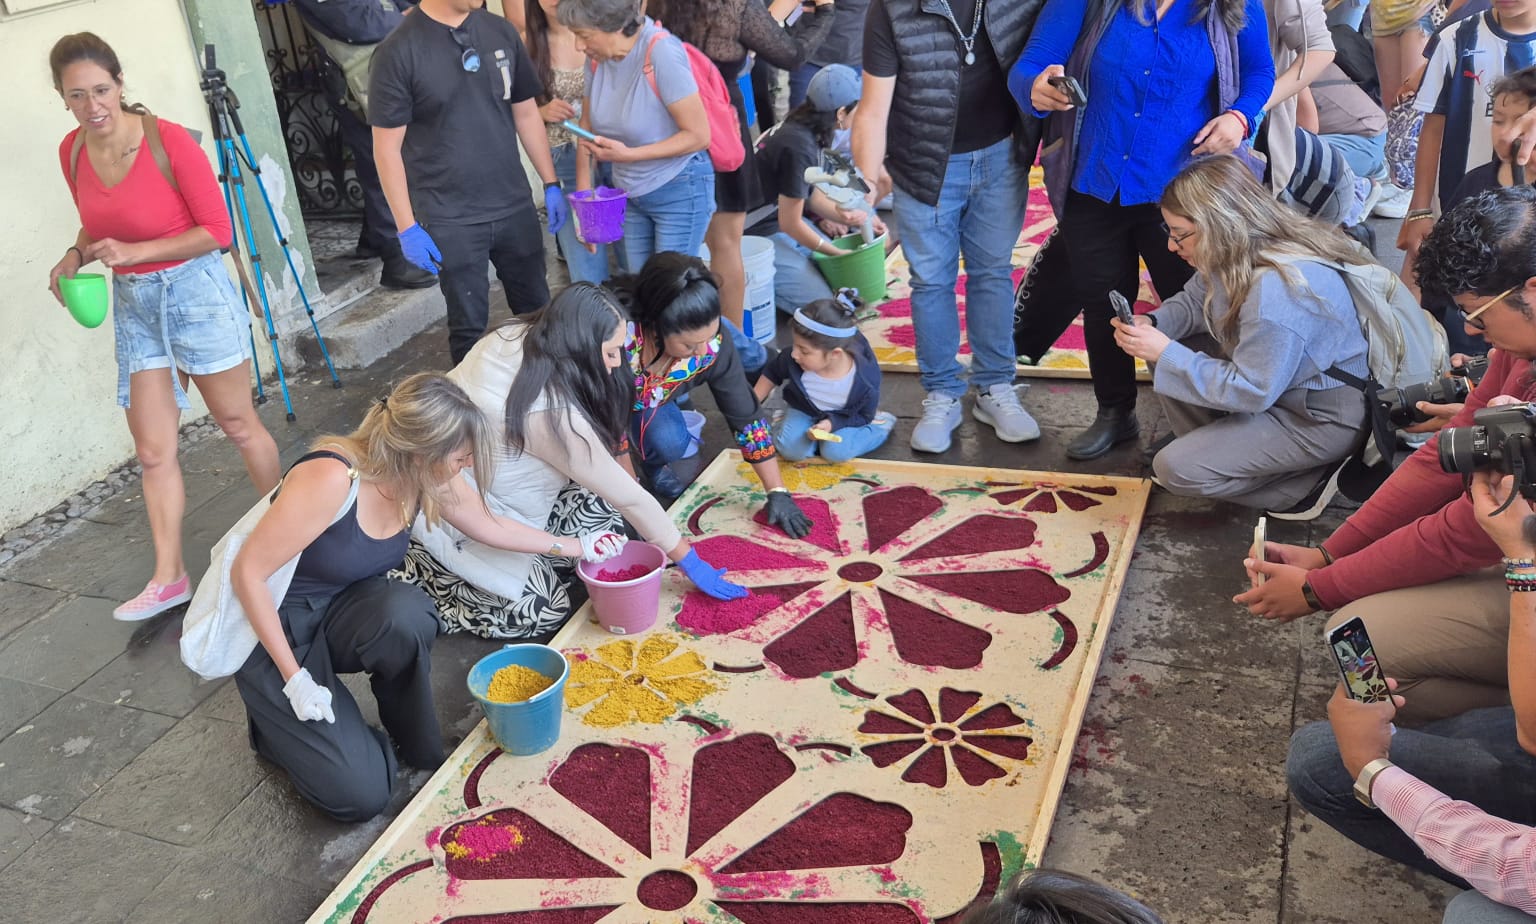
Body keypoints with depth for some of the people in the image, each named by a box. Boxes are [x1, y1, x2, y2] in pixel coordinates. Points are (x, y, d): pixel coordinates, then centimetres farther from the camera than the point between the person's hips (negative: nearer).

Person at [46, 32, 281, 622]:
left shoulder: (168, 141, -17)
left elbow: (216, 230, -14)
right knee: (153, 451, 5)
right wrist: (76, 254, -2)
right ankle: (168, 578, 12)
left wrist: (136, 252, -21)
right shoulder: (72, 152, 1)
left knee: (238, 424, 10)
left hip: (194, 290, -5)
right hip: (132, 302, 5)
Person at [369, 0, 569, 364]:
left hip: (514, 206, 4)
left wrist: (551, 184, 9)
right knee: (469, 325, 6)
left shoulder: (501, 32, 3)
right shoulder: (399, 52, -11)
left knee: (537, 311, 15)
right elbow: (387, 148, -8)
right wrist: (407, 227, -10)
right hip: (450, 220, -4)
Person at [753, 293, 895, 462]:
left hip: (842, 417, 0)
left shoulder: (865, 382, -38)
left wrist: (831, 423, -32)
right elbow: (772, 373, -8)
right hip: (805, 409, 1)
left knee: (836, 451, -23)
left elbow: (863, 416, -17)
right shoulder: (796, 361, -33)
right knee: (791, 449, -22)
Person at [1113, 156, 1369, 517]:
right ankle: (1220, 449, 8)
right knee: (1165, 354, 4)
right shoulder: (1235, 253, -9)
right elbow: (1195, 302, 8)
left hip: (1320, 419, -9)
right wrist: (1151, 323, -14)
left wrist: (1166, 354, -27)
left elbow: (1251, 392, -29)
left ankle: (1304, 484, 0)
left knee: (1175, 468, -15)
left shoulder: (1277, 291, -36)